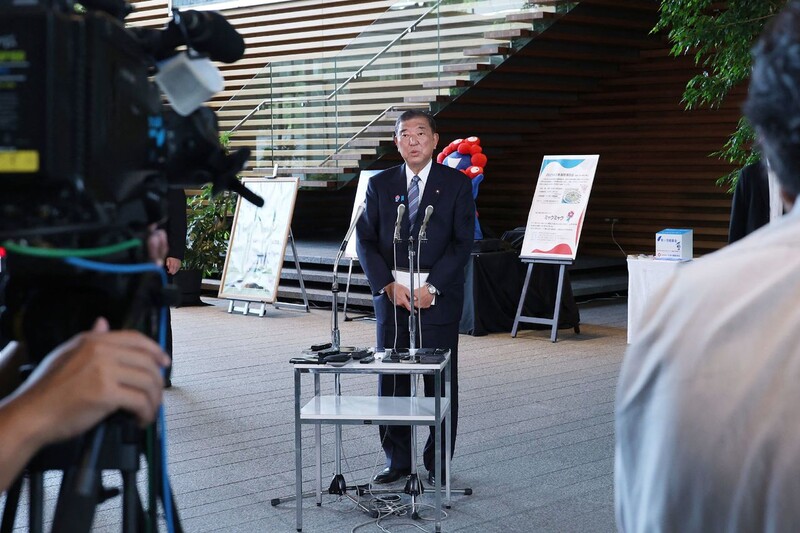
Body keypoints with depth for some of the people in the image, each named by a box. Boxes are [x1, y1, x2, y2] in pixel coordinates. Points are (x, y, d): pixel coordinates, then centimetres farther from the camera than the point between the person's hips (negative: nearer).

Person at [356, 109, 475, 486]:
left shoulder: (456, 184, 1)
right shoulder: (380, 185, 8)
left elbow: (462, 243, -4)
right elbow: (365, 240, 5)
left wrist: (431, 287, -13)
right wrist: (388, 285, -9)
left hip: (438, 298, -2)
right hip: (390, 298, 2)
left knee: (440, 383, 3)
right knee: (391, 381, 5)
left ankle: (438, 464, 13)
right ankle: (397, 461, 16)